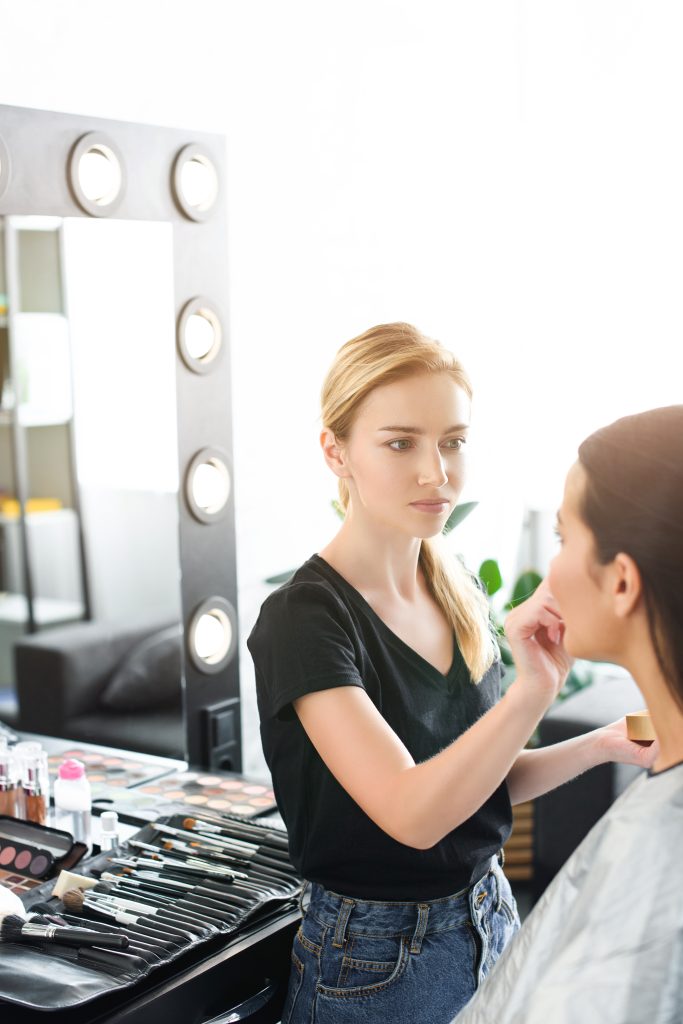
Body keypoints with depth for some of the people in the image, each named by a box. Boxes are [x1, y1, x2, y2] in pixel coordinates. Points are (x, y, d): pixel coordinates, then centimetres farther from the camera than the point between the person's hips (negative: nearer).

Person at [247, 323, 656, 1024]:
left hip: (492, 920, 6)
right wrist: (533, 690, -37)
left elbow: (480, 782, 8)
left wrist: (599, 746, -6)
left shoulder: (458, 590, 1)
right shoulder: (305, 619, -20)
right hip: (377, 961, -6)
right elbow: (412, 813, -28)